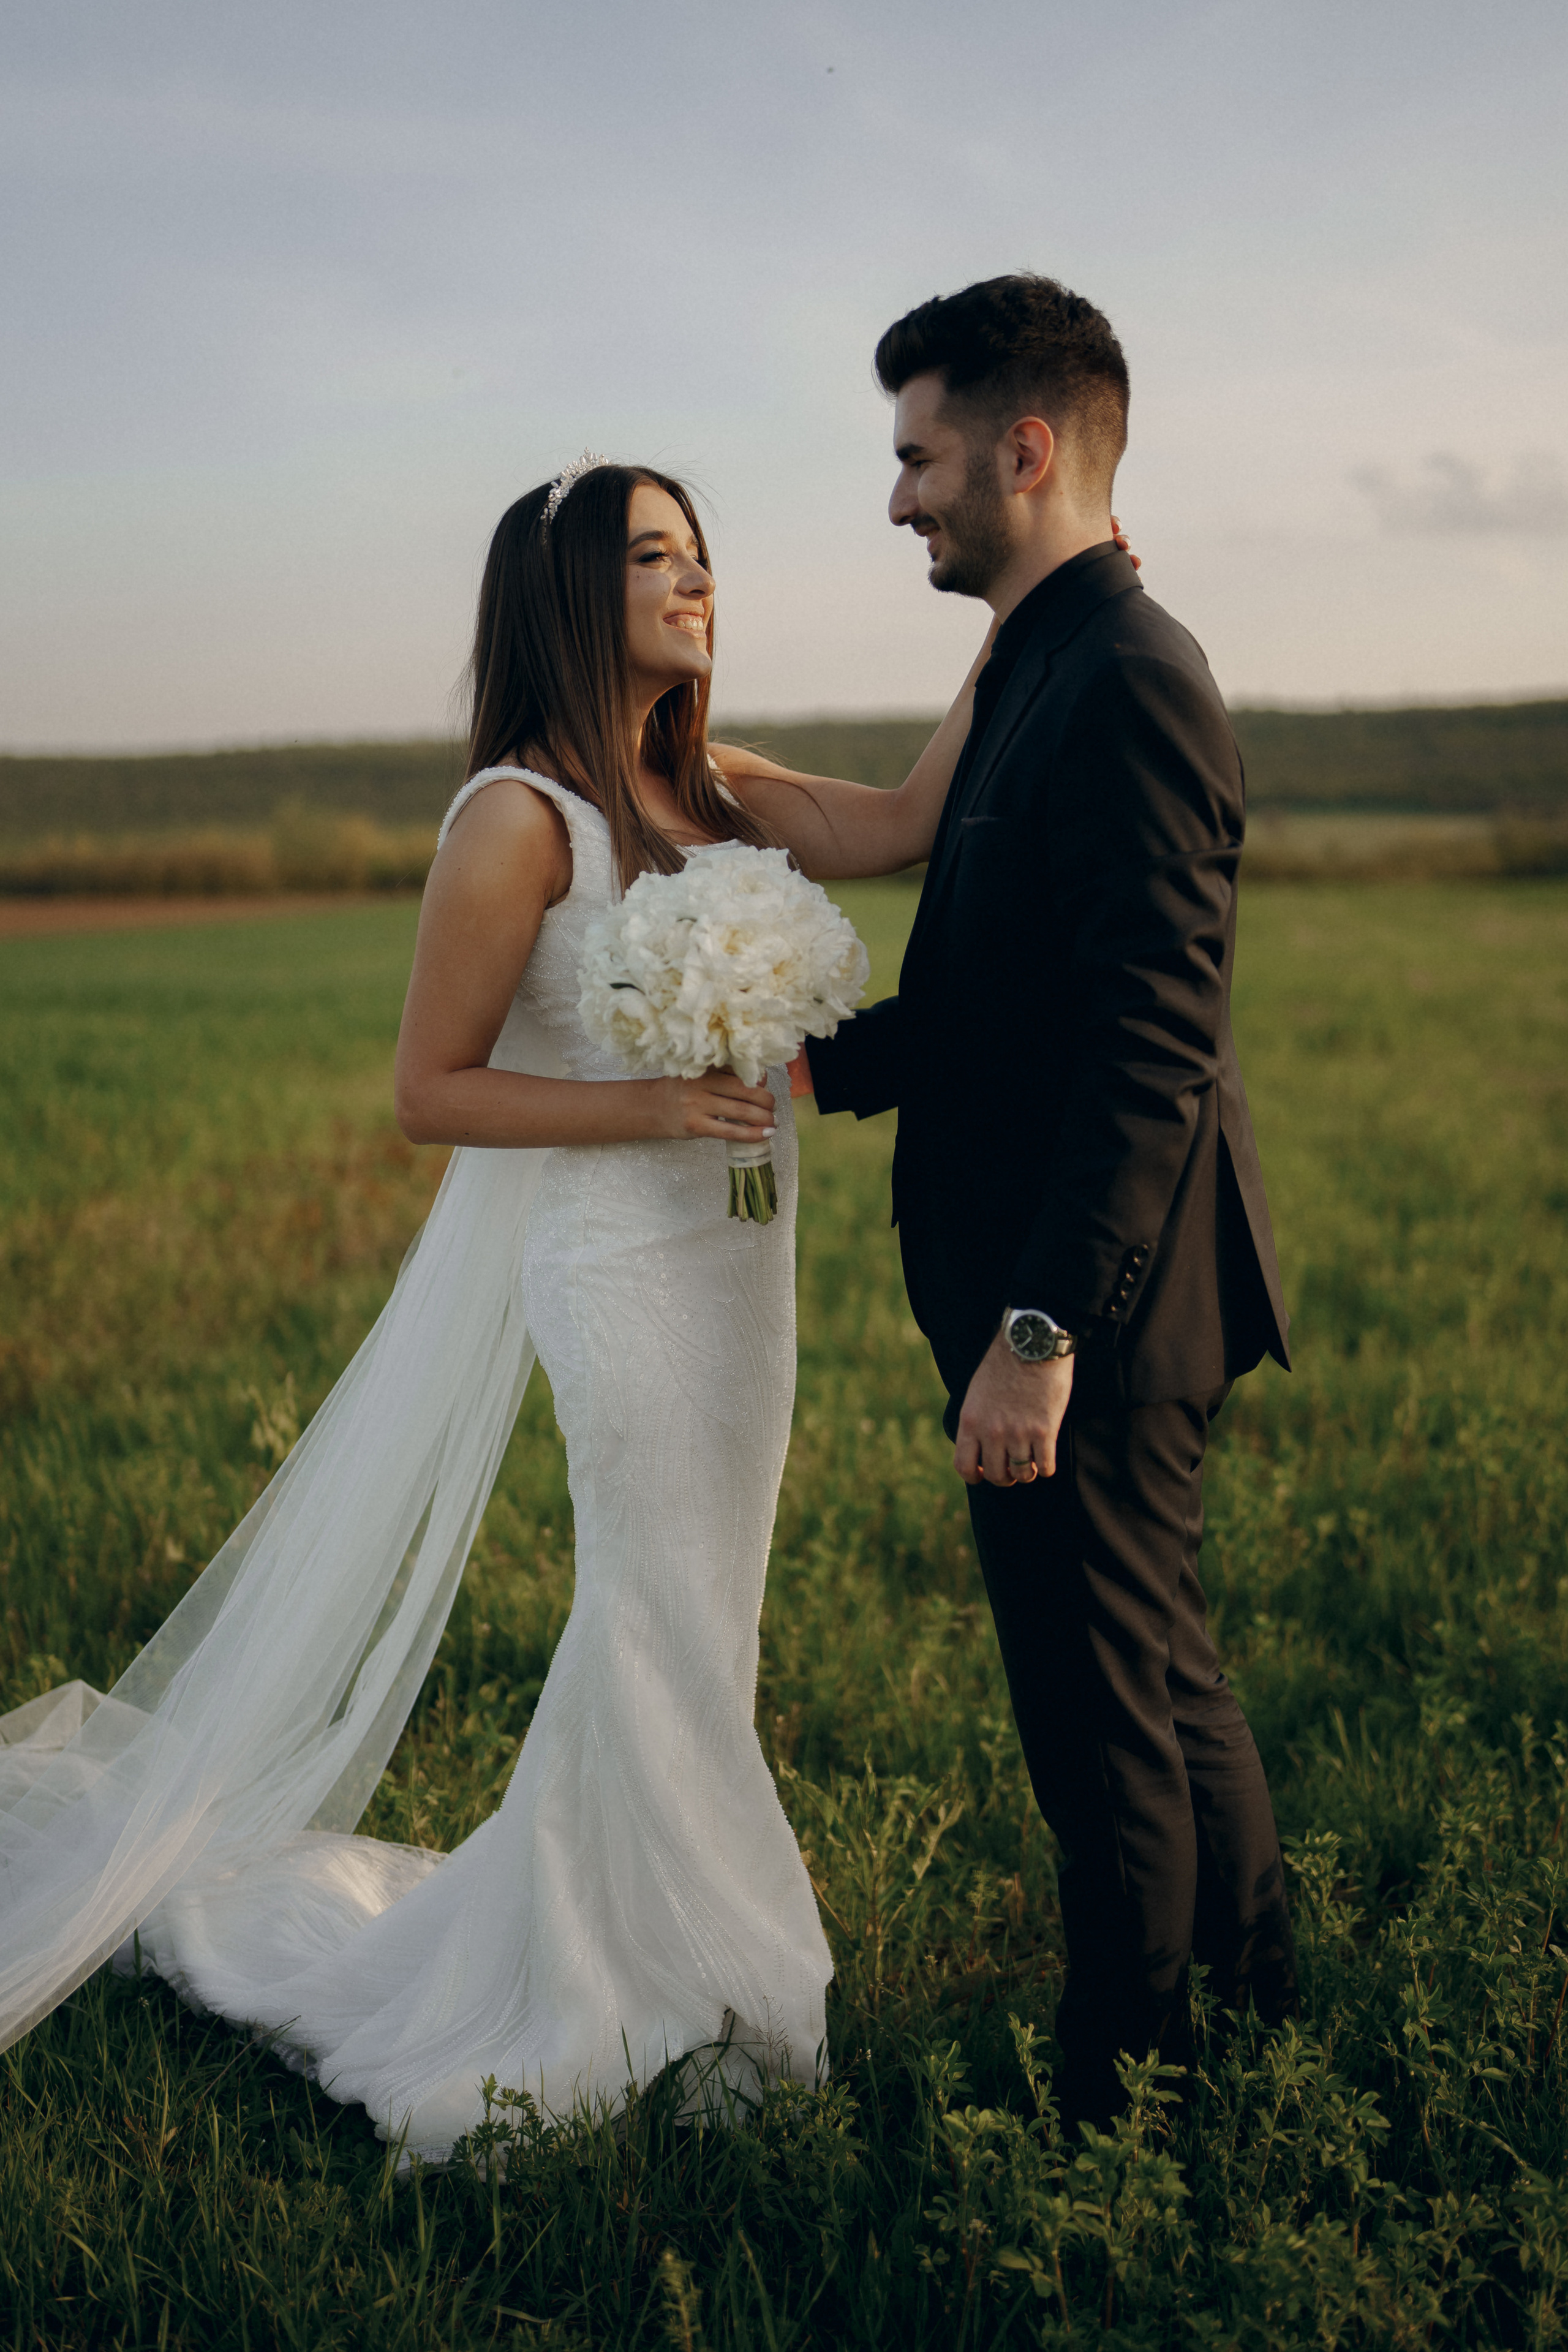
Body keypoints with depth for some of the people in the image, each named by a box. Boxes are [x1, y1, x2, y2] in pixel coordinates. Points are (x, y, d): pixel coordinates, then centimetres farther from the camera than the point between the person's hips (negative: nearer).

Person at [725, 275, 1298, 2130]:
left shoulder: (1127, 678, -19)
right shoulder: (1042, 667, 13)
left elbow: (1153, 1049, -25)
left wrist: (1041, 1329, -26)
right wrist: (820, 1062, 9)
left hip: (1095, 1304, -10)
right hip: (1060, 1289, 10)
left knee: (1103, 1723, 5)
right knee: (1164, 1686, 23)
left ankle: (1121, 2114, 24)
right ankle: (1259, 2027, 41)